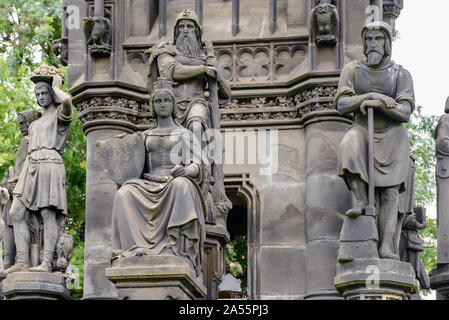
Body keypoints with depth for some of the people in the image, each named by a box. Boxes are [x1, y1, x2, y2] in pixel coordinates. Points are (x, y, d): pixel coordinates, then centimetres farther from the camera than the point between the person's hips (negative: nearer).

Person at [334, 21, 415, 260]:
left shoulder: (401, 75, 2)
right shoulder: (352, 70, 4)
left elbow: (405, 113, -9)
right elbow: (342, 105, -6)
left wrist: (379, 104, -26)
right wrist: (370, 96, -21)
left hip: (392, 136, 0)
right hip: (363, 131, 0)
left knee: (389, 192, -14)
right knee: (349, 149, -36)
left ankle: (386, 248, -22)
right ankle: (361, 202, -24)